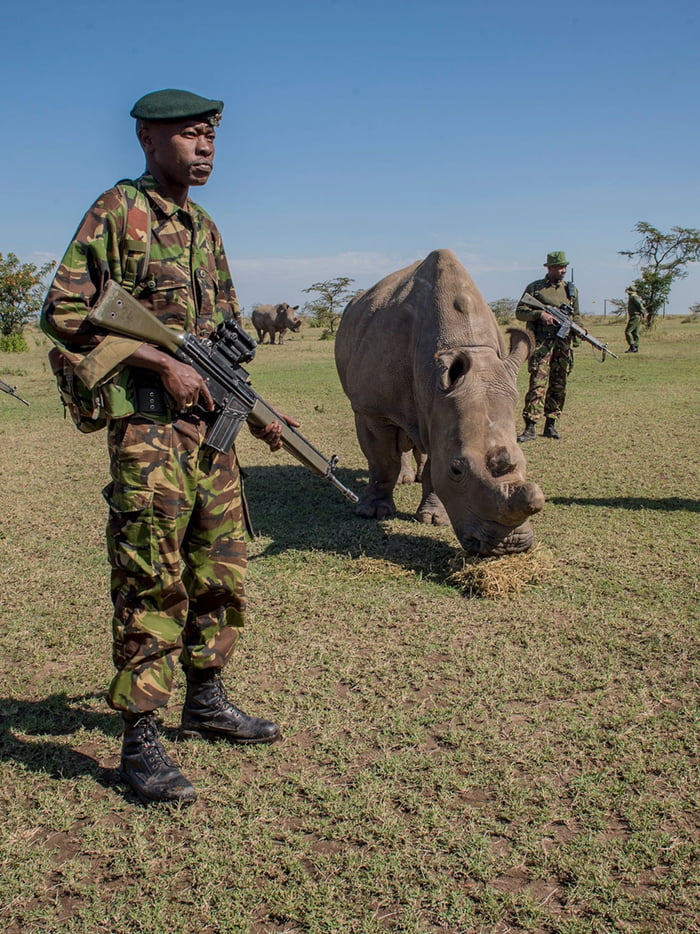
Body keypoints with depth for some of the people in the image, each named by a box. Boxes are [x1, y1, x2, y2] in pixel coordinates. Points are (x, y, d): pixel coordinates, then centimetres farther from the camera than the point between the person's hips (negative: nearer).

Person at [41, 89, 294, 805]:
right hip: (147, 423, -8)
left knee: (220, 568, 14)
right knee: (152, 581, -6)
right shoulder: (118, 209, -5)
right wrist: (162, 363, -17)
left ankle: (205, 701, 30)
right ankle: (139, 741, 6)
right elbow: (64, 313, -11)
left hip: (209, 422, 8)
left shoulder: (204, 227, 18)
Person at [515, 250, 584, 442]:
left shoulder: (571, 289, 16)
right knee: (538, 383, -12)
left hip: (563, 343, 5)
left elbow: (576, 315, 23)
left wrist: (580, 328, 2)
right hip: (541, 342, -5)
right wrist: (540, 314, -16)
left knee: (559, 386, 7)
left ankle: (551, 425, 16)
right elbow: (519, 312, 0)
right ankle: (530, 427, -12)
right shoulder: (535, 287, 4)